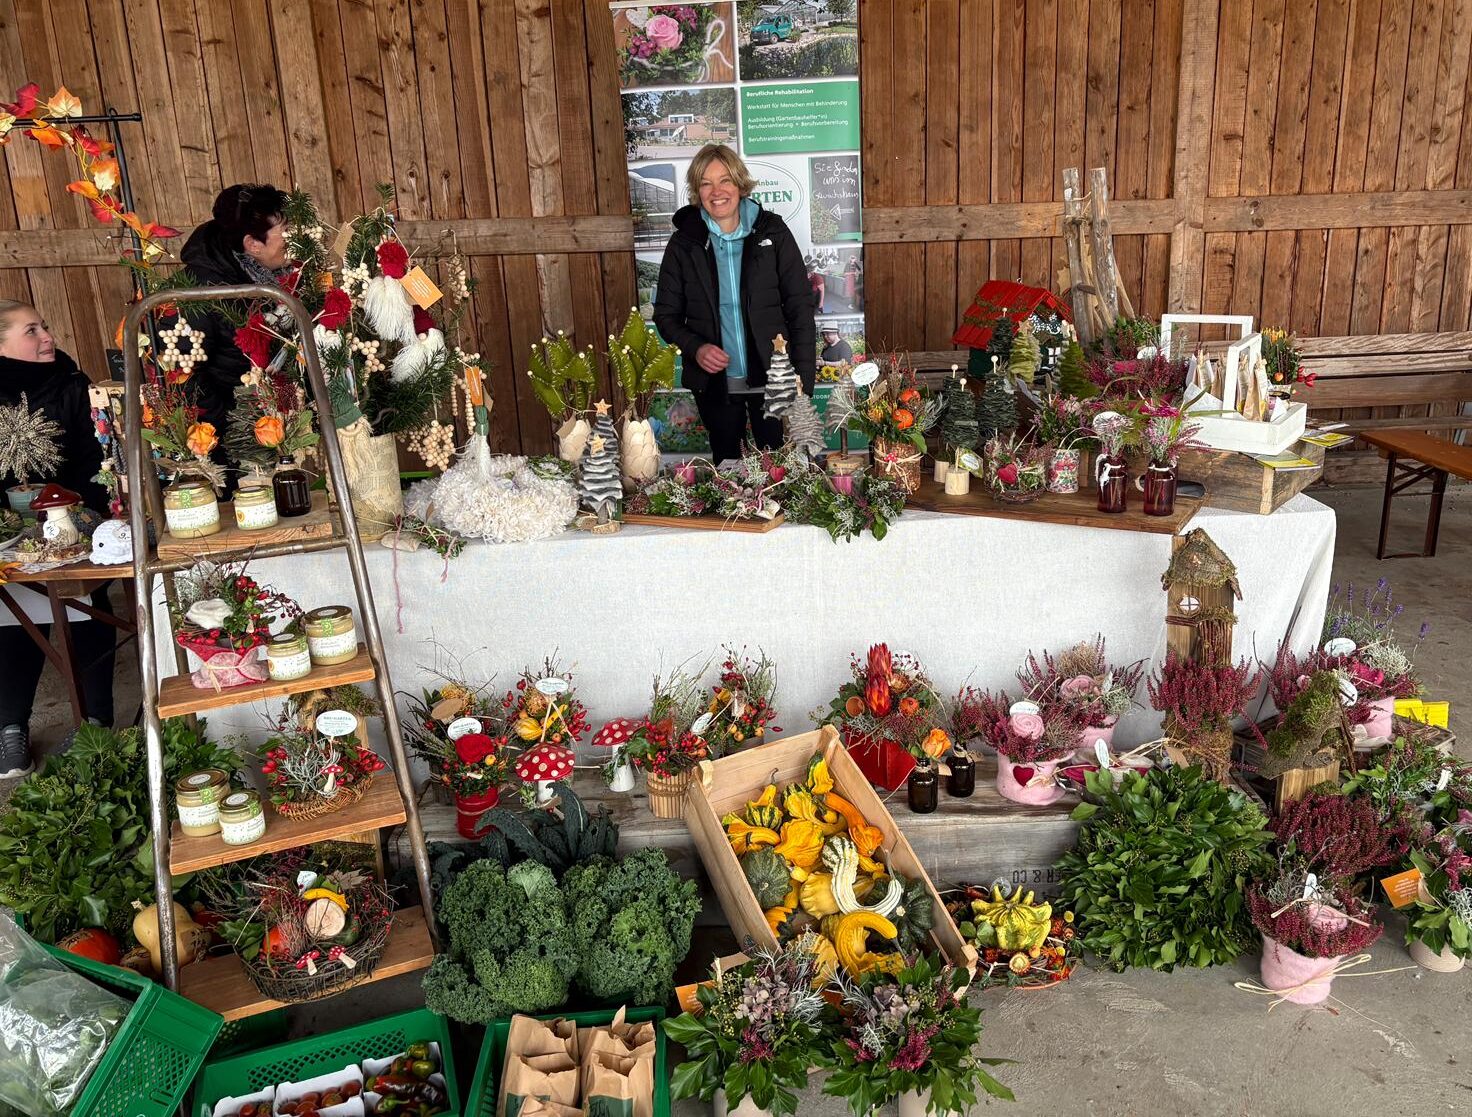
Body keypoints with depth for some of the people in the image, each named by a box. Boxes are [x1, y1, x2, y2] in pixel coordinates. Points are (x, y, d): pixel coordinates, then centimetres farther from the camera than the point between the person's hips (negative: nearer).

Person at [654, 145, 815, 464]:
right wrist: (695, 348, -14)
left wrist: (803, 380, -9)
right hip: (714, 382, 1)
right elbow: (666, 314, 6)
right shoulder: (684, 243, 1)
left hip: (772, 378, -1)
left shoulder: (772, 232, -2)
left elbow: (799, 306, -2)